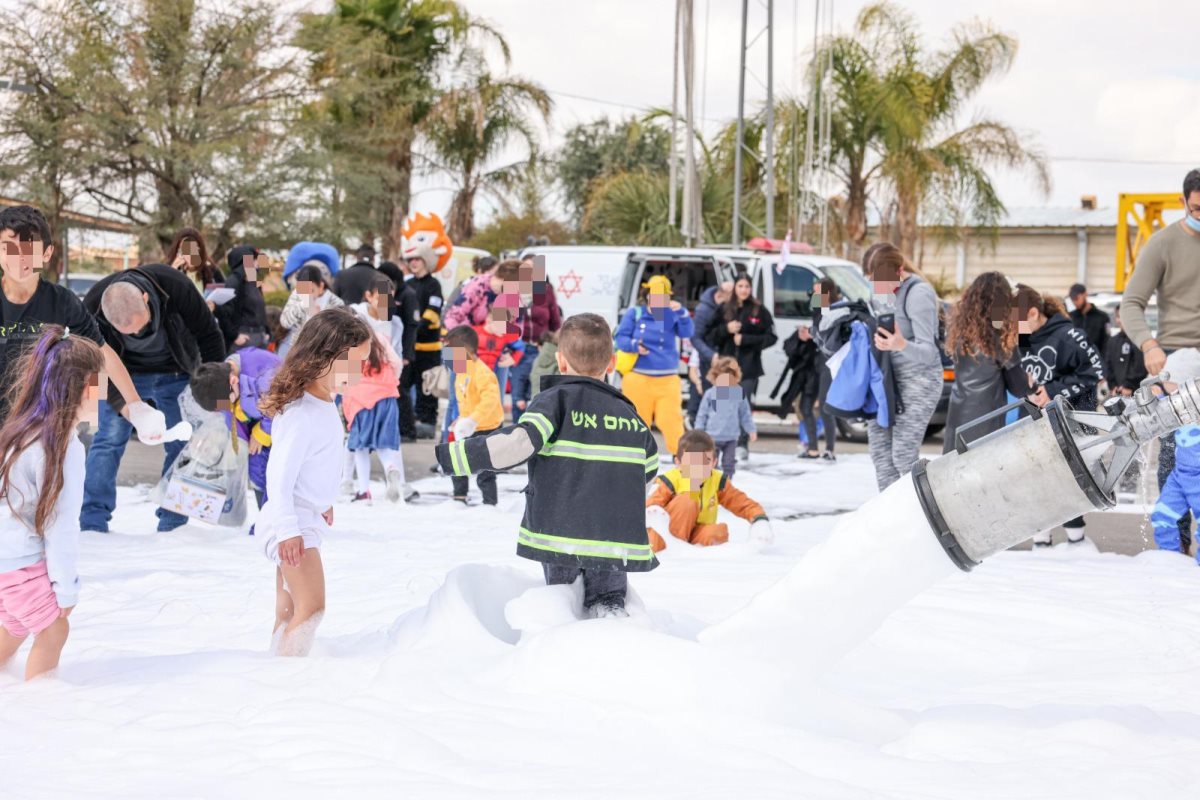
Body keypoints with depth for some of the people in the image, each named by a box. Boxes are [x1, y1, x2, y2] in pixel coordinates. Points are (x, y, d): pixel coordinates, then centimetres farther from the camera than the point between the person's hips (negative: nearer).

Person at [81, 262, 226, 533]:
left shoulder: (174, 286, -32)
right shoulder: (93, 307, -31)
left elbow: (209, 335, -17)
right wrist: (123, 406, -36)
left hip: (176, 374, 1)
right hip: (125, 374, -1)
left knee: (182, 444, -1)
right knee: (109, 438, -10)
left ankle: (172, 523, 10)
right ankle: (93, 523, -5)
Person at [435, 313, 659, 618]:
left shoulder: (555, 400, -4)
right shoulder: (629, 414, 11)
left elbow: (518, 442, -20)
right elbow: (649, 470, 22)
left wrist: (455, 456, -19)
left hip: (561, 534, -2)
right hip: (616, 541, 2)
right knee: (607, 595, 16)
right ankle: (611, 613, -12)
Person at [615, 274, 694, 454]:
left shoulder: (672, 315, 4)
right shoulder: (634, 314, 1)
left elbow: (687, 333, -8)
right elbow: (620, 338, 1)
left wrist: (681, 312, -23)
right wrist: (634, 345, -19)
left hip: (667, 380, 0)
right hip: (638, 378, 0)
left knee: (671, 419, -7)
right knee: (638, 420, 7)